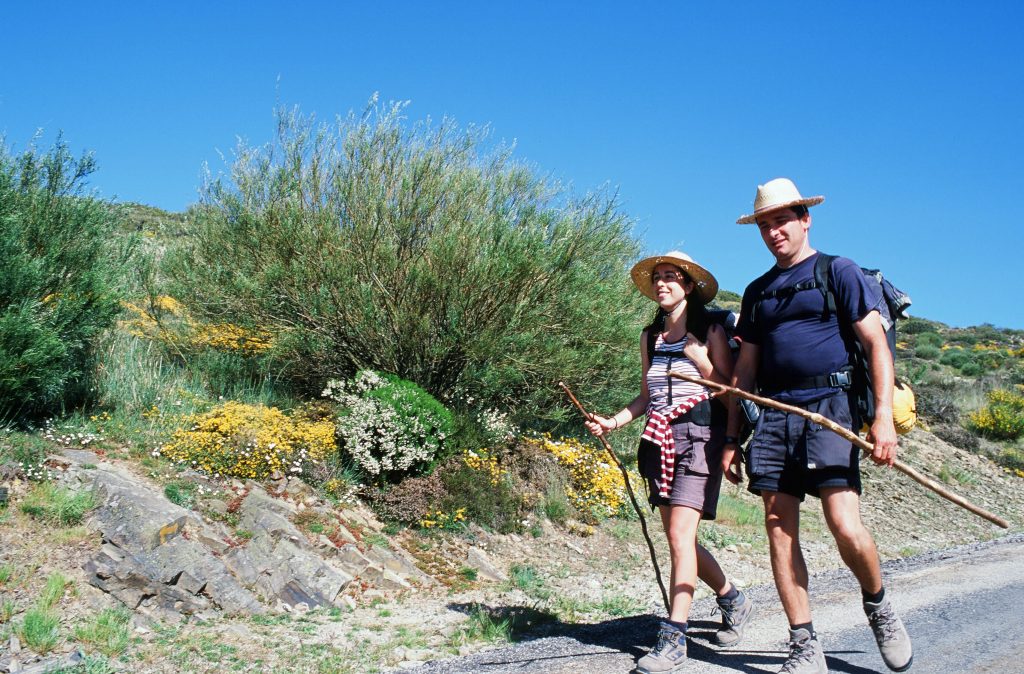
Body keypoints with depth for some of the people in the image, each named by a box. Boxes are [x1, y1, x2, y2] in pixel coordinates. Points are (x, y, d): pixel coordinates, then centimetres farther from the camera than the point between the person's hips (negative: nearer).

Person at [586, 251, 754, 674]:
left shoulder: (710, 332, 0)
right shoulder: (650, 337, 14)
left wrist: (700, 361, -14)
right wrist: (613, 422, 5)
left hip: (699, 436, -6)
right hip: (659, 442, 6)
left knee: (680, 534, -16)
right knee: (678, 537, 10)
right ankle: (732, 599, 34)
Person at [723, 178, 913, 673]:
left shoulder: (839, 272, 6)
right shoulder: (757, 292, 20)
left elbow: (876, 344, -1)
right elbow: (745, 369, 20)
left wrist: (884, 414, -13)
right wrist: (731, 438, 15)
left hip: (828, 405, -5)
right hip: (774, 413, 5)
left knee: (845, 527, -15)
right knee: (779, 531, 0)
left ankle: (878, 607, 15)